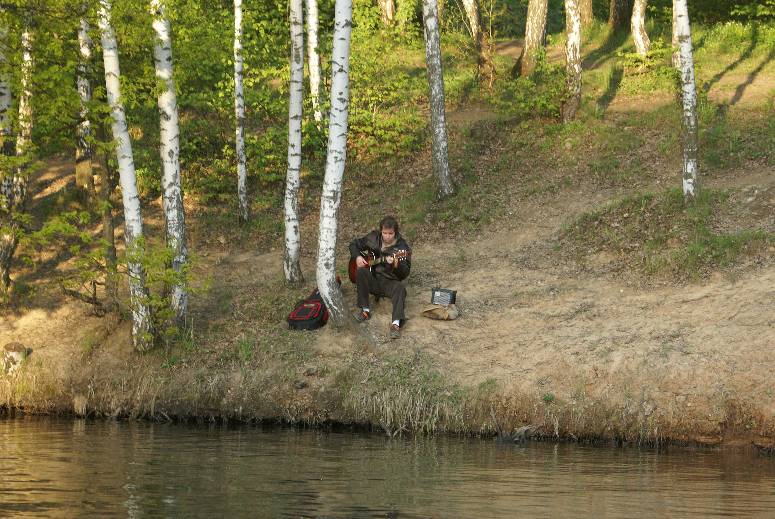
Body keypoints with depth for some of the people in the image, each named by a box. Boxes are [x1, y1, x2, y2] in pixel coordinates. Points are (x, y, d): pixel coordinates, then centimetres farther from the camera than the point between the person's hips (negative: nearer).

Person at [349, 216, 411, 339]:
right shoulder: (373, 238, 3)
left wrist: (397, 265, -36)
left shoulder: (402, 247, -7)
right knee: (361, 271, -30)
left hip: (390, 282, -2)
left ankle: (396, 323, -51)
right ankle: (364, 309, -23)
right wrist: (357, 257, -1)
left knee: (400, 288, -35)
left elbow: (405, 274, -14)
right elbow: (354, 244, 19)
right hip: (371, 281, 2)